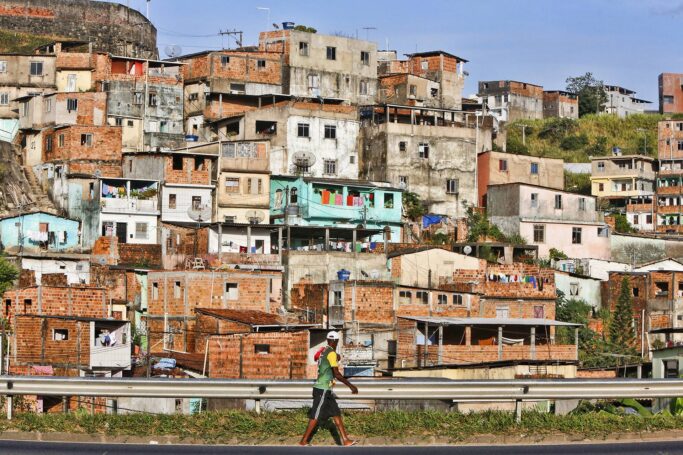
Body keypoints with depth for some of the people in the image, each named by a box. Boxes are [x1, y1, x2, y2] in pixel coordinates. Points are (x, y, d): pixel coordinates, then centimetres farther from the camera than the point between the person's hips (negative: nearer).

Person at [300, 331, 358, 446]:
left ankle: (345, 440, 9)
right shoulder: (332, 353, -16)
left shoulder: (324, 351, 10)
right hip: (323, 390, -9)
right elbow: (336, 374, -21)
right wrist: (351, 386, -17)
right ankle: (303, 441, 2)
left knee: (336, 413, 8)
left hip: (325, 390, 9)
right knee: (316, 416, -4)